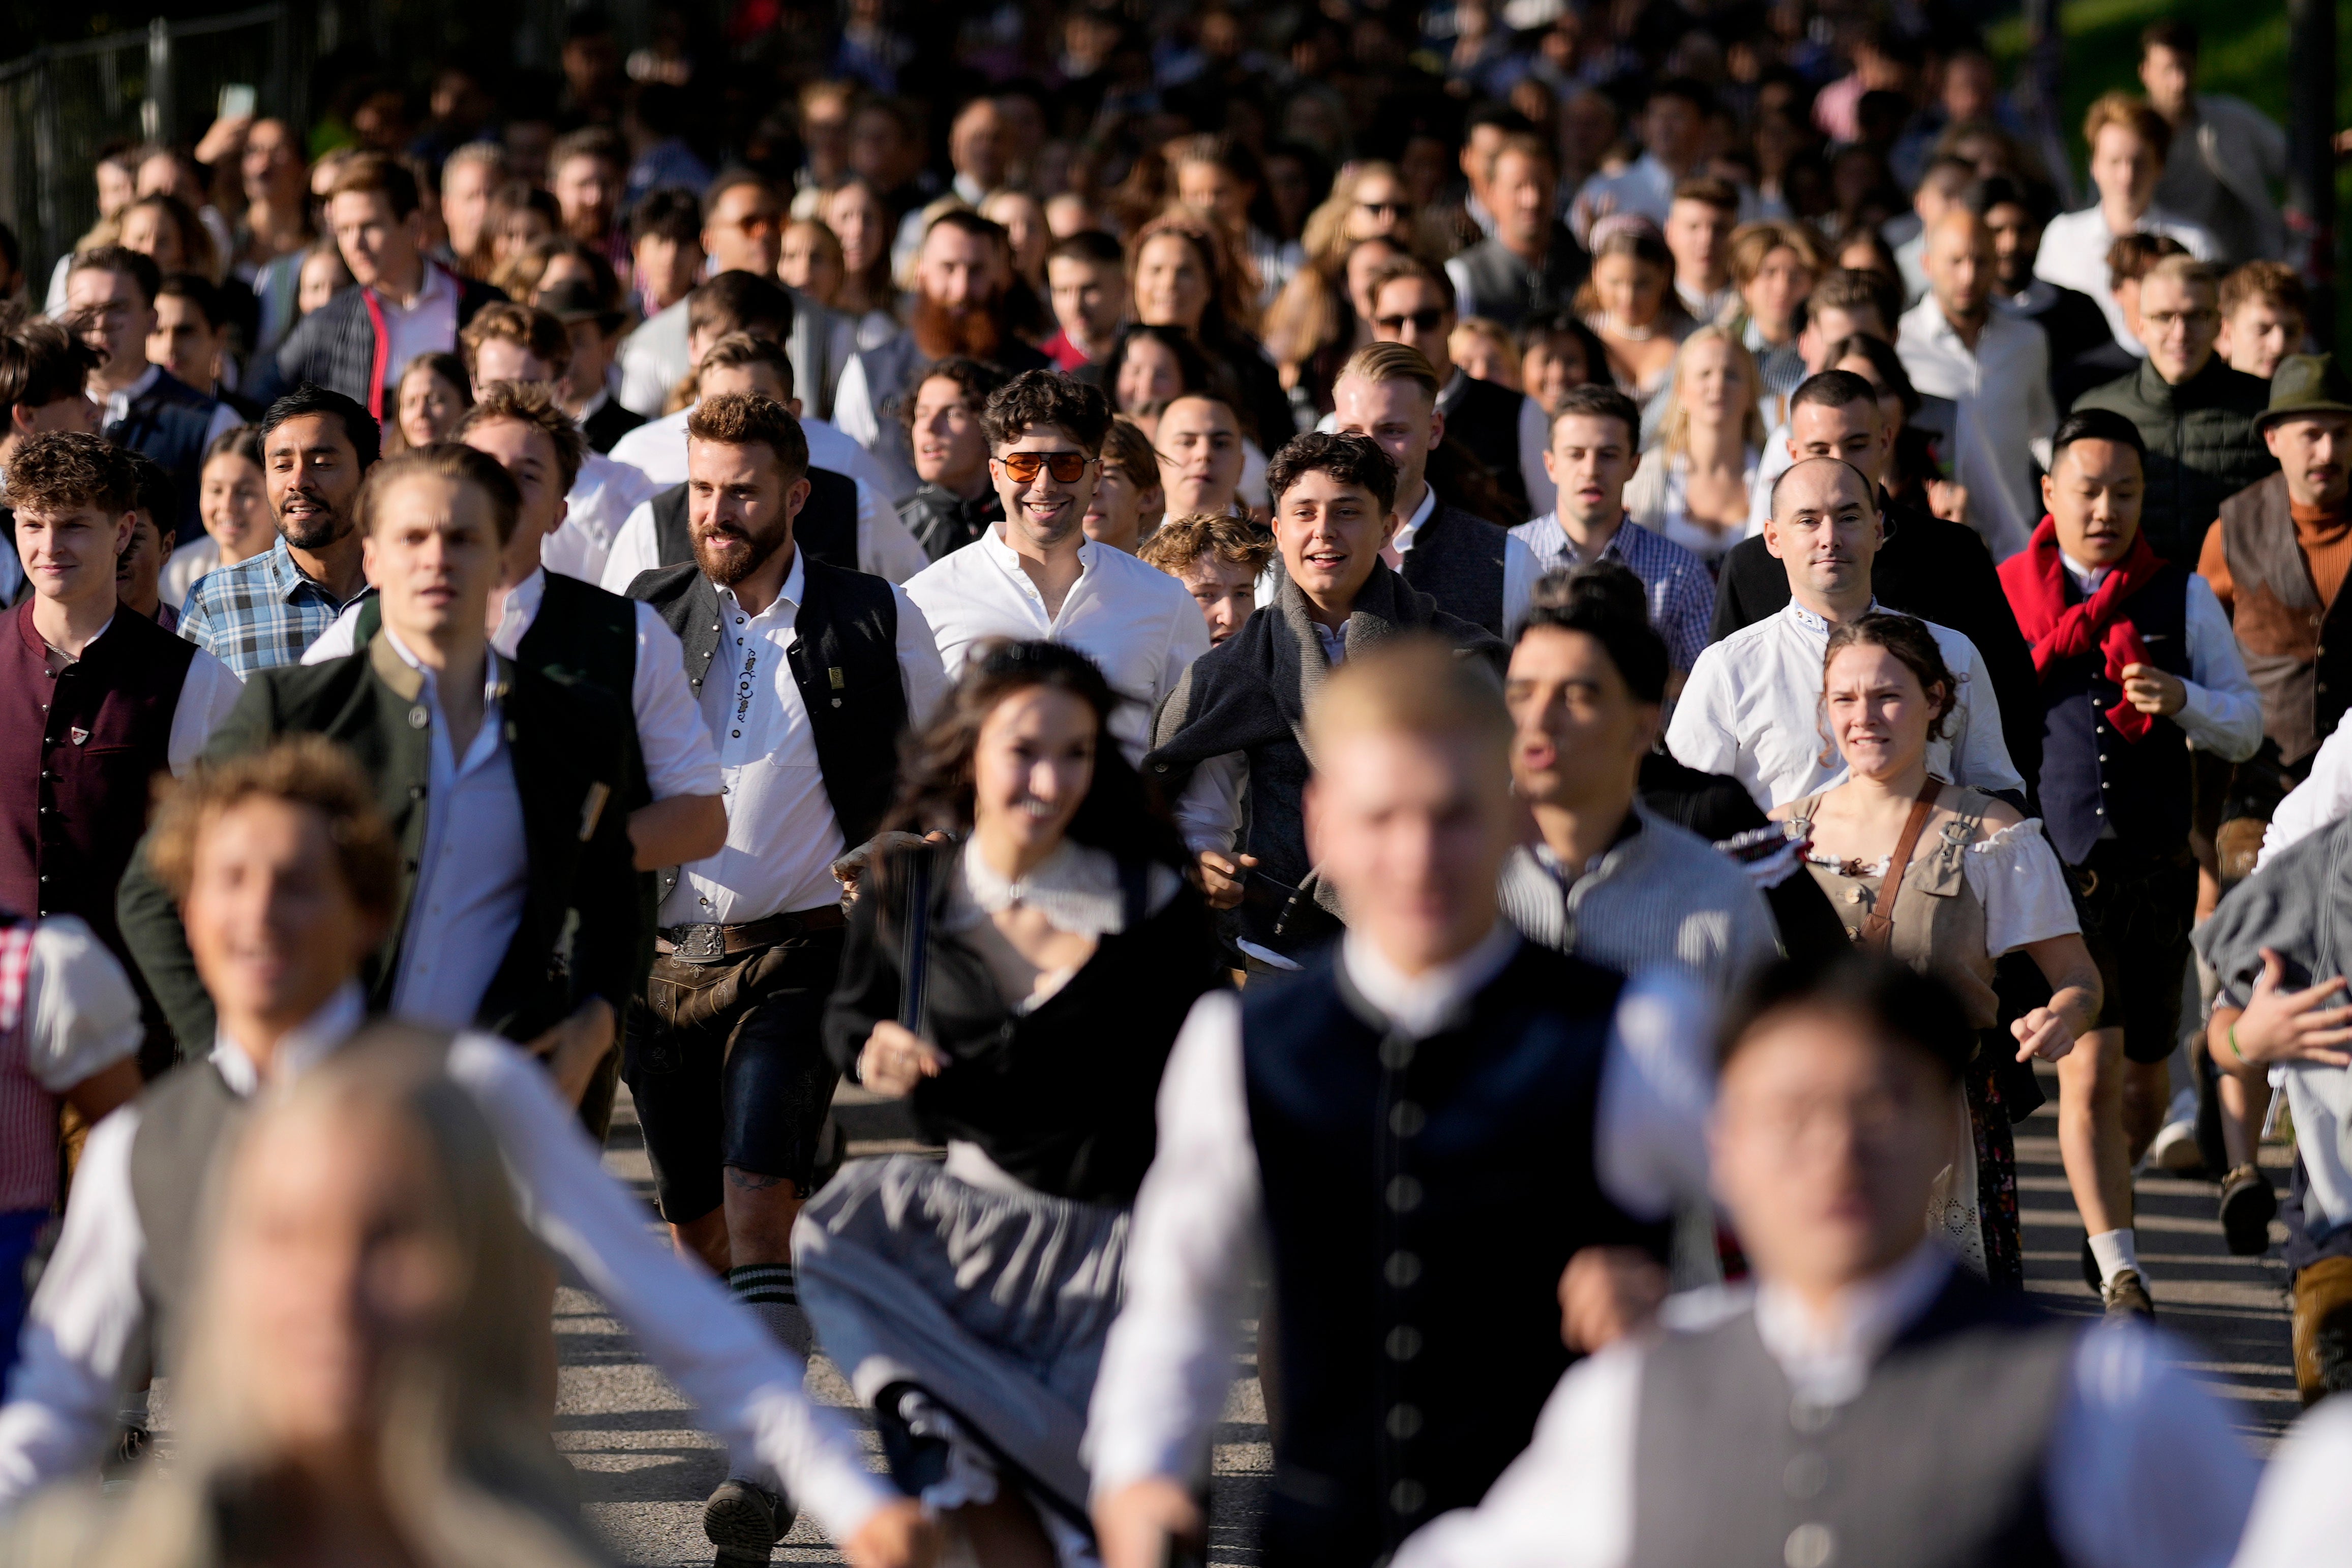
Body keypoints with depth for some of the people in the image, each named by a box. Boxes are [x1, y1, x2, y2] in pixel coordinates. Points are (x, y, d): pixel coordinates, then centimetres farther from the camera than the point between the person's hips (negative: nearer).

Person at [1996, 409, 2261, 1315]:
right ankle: (2121, 1278, -8)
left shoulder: (2183, 596, 6)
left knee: (2143, 1084, 11)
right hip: (2051, 864, -2)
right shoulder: (2001, 593, 3)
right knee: (2091, 1070, -13)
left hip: (2154, 869, 2)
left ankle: (2101, 1221, 39)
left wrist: (2183, 700, -12)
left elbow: (2247, 728, 8)